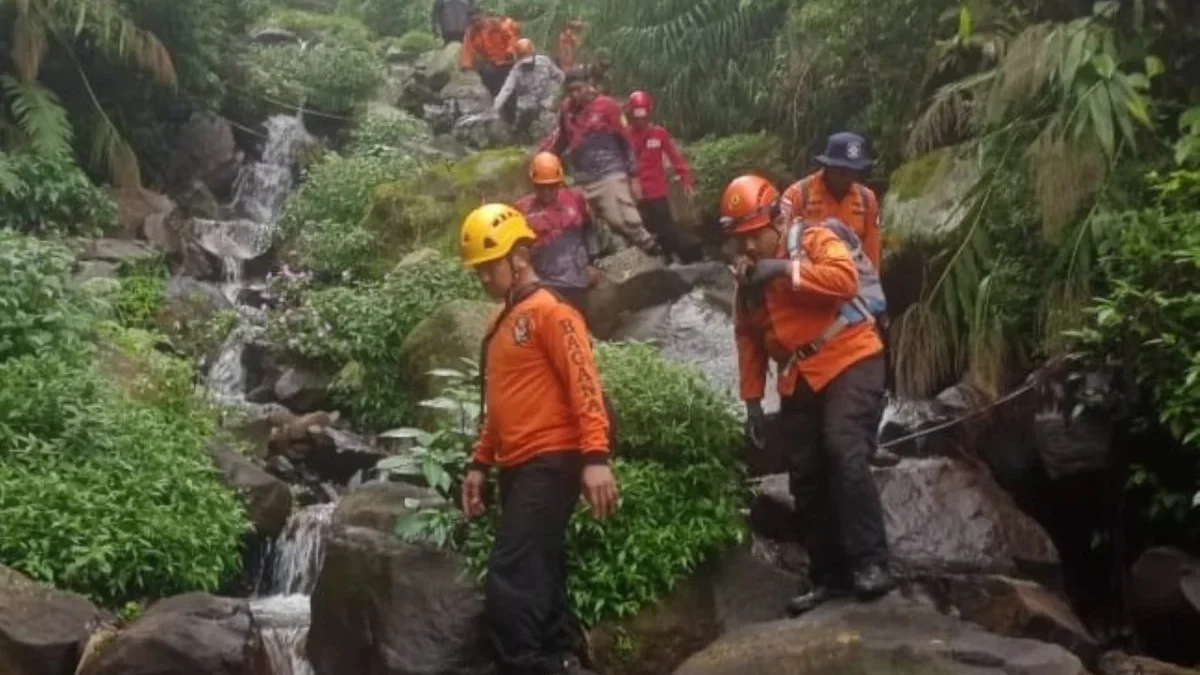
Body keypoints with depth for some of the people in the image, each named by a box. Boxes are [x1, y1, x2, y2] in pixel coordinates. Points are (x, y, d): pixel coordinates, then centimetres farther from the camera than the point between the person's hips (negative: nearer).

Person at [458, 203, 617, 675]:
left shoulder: (551, 313, -7)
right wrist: (480, 464, 21)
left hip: (549, 464, -9)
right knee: (539, 583, 11)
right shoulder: (501, 323, 20)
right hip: (518, 469, 9)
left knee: (509, 582, -15)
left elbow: (584, 387, -16)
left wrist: (595, 457, -25)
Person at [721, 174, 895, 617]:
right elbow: (749, 339, 15)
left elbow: (845, 279, -26)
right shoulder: (748, 276, 11)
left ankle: (870, 563, -18)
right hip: (799, 381, 7)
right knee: (806, 479, 5)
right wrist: (752, 399, 11)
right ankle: (829, 576, 16)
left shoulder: (817, 241, -6)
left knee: (844, 453, -24)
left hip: (850, 363, -7)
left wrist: (786, 270, -27)